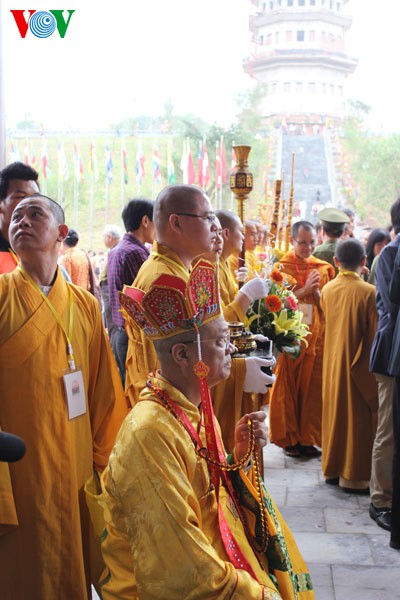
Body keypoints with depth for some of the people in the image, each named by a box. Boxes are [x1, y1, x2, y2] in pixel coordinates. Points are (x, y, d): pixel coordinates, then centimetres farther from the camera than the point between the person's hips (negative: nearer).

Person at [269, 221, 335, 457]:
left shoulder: (324, 268, 9)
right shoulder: (282, 267, 1)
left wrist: (316, 292, -11)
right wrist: (304, 289, -15)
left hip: (316, 337, 3)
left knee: (313, 389, 4)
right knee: (287, 388, 2)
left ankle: (309, 438, 14)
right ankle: (289, 439, 12)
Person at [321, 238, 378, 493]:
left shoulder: (327, 290, -1)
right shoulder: (369, 292, -16)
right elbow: (375, 334, -13)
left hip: (332, 364, 5)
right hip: (359, 366, -5)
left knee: (335, 413, 15)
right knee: (358, 418, 4)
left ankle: (332, 467, 24)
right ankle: (355, 475, 10)